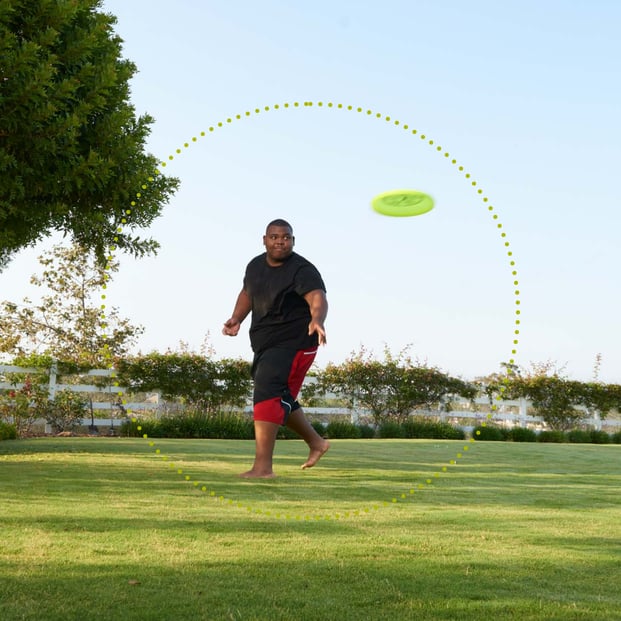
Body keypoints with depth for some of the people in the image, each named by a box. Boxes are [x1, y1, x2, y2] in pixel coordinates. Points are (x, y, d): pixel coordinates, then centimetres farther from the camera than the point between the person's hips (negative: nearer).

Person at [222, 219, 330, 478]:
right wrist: (237, 319, 7)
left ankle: (263, 467, -23)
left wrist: (317, 320, -55)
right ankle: (316, 442, 42)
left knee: (268, 394, -22)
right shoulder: (255, 266, 6)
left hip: (293, 343, -9)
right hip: (264, 344, 9)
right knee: (282, 400, 20)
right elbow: (247, 293, 24)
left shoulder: (302, 270, -17)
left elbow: (318, 298, -34)